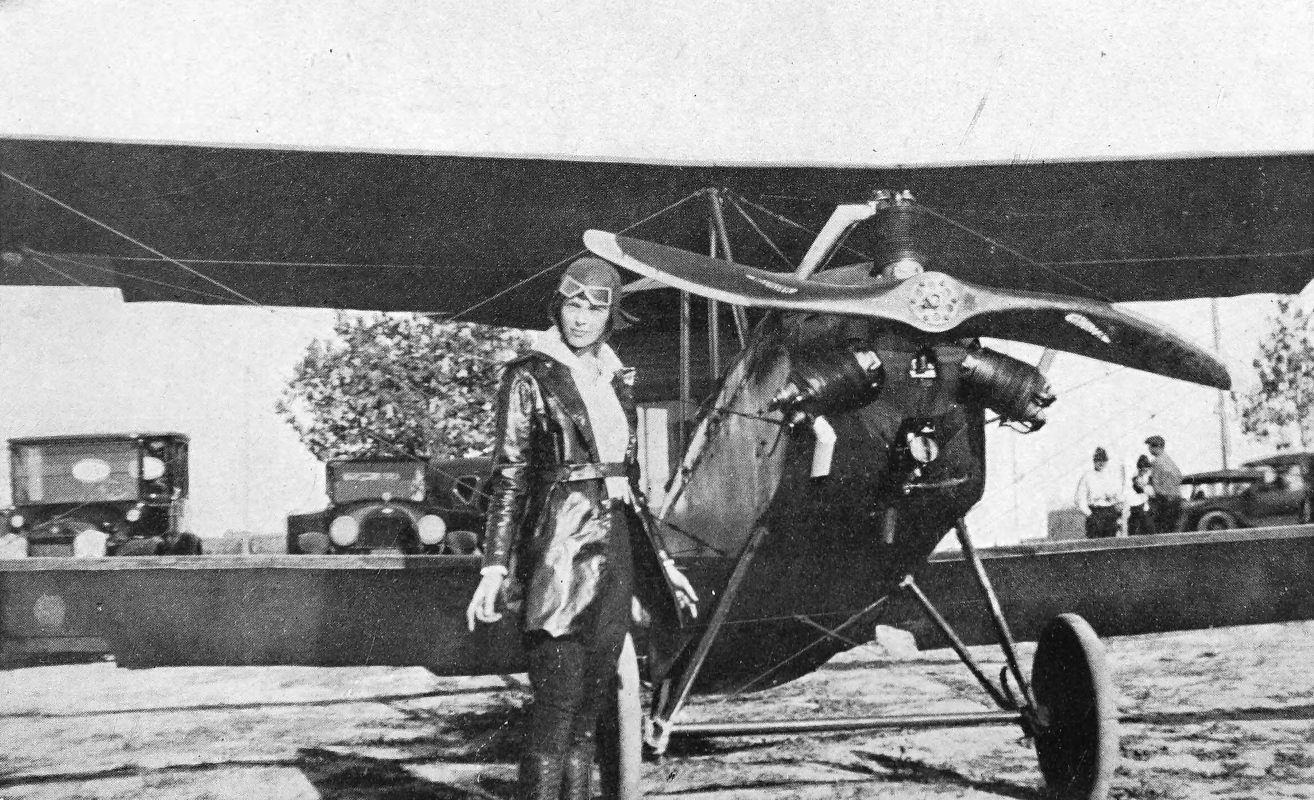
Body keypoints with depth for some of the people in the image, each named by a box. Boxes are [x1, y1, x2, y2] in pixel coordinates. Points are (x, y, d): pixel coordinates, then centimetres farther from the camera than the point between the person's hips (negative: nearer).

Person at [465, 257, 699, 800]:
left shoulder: (615, 379, 15)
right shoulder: (531, 377, -4)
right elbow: (509, 478, -8)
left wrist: (660, 561, 19)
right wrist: (494, 566, -16)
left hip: (615, 552, 6)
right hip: (560, 556, -6)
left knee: (589, 714, 9)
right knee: (555, 717, -6)